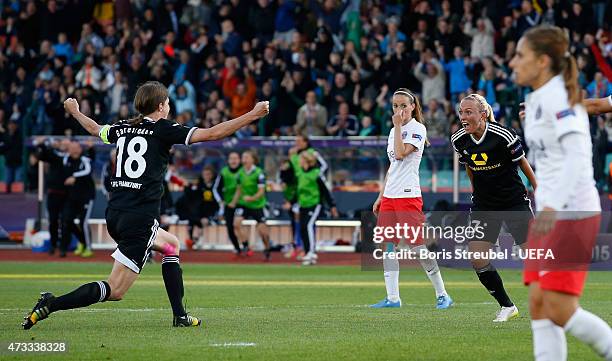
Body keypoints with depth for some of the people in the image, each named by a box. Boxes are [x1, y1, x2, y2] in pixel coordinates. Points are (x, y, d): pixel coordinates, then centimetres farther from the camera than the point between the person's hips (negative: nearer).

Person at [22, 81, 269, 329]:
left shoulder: (124, 128, 13)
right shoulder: (162, 129, -3)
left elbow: (95, 129, 35)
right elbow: (212, 134, -9)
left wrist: (75, 112, 56)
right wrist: (253, 115, -5)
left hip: (114, 215, 8)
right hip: (140, 219, -8)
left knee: (171, 244, 30)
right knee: (115, 291, -7)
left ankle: (180, 316, 25)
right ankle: (51, 304, -21)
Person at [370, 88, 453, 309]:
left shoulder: (417, 129, -5)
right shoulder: (394, 131, 18)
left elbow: (401, 154, -19)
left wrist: (398, 125, -12)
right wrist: (381, 196, 20)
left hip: (408, 196, -8)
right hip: (389, 197, 8)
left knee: (418, 247, -9)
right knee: (388, 247, 3)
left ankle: (442, 295, 0)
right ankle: (392, 298, 5)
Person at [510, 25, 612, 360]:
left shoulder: (558, 96, -13)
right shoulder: (536, 100, 16)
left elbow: (577, 154, -24)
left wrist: (553, 205, -34)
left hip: (573, 214, -10)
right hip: (550, 214, 10)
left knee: (559, 311, -12)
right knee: (538, 305, 2)